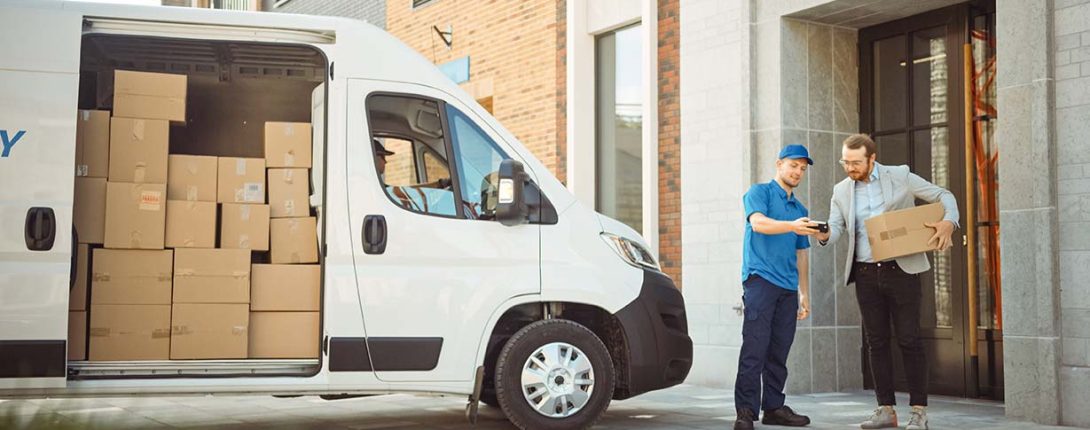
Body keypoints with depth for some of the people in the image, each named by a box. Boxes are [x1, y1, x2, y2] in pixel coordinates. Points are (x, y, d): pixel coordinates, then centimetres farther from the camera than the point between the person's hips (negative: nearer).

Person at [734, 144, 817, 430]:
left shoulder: (800, 210, 23)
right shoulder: (760, 192, 4)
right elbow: (758, 223, -16)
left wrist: (805, 295, 19)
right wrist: (792, 226, -34)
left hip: (788, 288, 7)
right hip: (761, 278, -6)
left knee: (779, 352, 7)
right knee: (755, 347, -13)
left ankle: (774, 407, 14)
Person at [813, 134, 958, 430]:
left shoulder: (899, 176, -1)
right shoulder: (841, 191, 8)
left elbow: (943, 196, 5)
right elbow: (835, 229, 2)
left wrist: (949, 222, -15)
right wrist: (824, 235, -22)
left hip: (901, 269, -3)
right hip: (865, 275, 4)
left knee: (909, 339, -4)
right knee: (876, 342, 6)